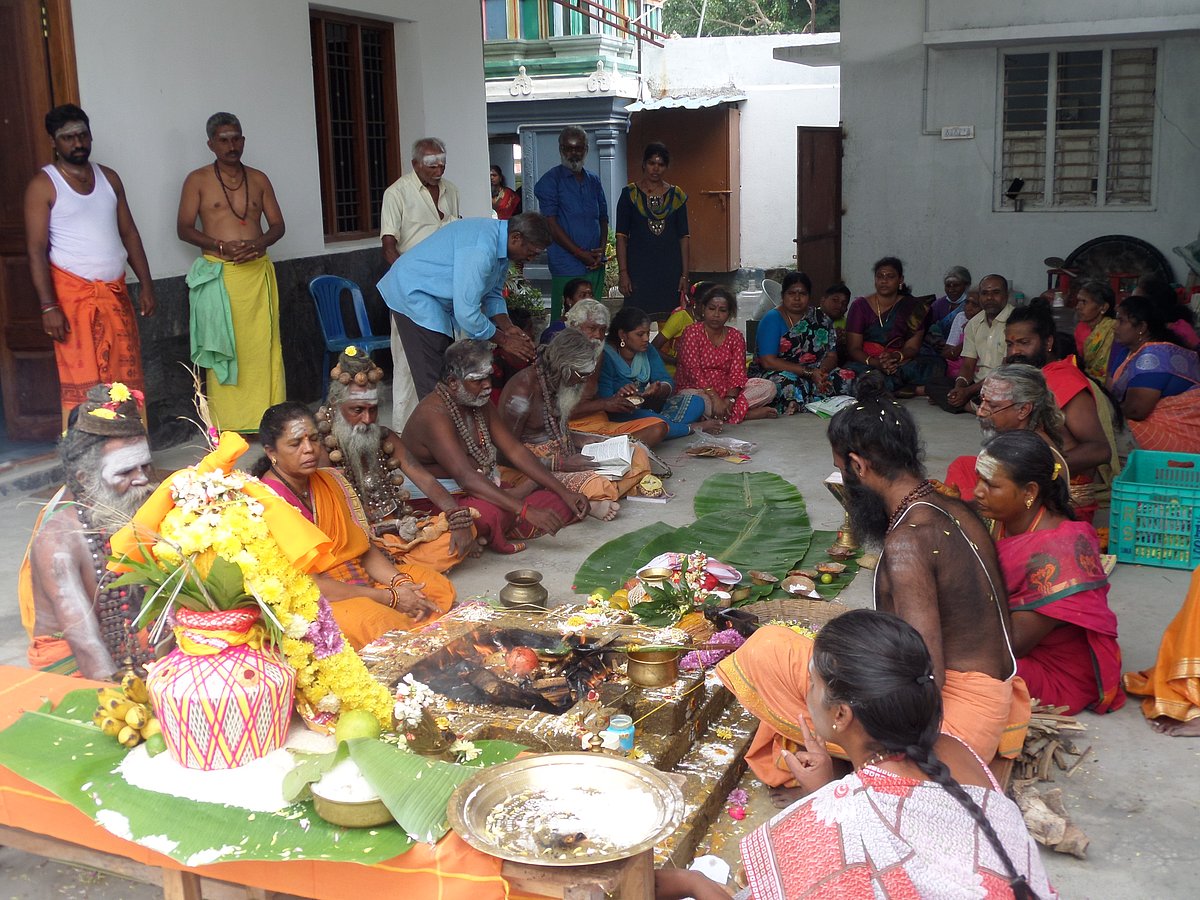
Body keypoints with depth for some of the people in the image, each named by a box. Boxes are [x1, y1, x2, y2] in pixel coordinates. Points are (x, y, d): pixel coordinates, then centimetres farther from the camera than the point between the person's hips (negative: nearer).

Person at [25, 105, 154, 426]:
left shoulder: (109, 177, 12)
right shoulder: (43, 185, -5)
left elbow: (129, 232, 15)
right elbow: (36, 250, -9)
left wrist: (145, 283, 8)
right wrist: (48, 306, -17)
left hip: (115, 293, 5)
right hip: (73, 294, -5)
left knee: (126, 378, 5)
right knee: (82, 384, -6)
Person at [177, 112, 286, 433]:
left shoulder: (259, 179, 13)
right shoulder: (197, 180, 3)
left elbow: (277, 225, 13)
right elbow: (184, 228, 0)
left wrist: (260, 242, -9)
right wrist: (221, 245, -15)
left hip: (257, 271, 3)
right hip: (218, 274, -3)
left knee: (263, 346, 0)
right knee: (223, 348, -2)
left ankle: (266, 416, 7)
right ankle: (227, 422, 3)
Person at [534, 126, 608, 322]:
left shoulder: (594, 181, 16)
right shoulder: (551, 180, -3)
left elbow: (603, 218, 18)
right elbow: (551, 224, -10)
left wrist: (602, 250, -2)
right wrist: (581, 254, -13)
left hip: (595, 264, 6)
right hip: (566, 267, -6)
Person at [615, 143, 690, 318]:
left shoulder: (676, 196, 8)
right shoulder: (630, 194, 2)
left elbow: (684, 237, 8)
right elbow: (621, 236, -2)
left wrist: (684, 274, 2)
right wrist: (622, 272, -9)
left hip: (670, 270, 2)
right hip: (639, 268, -2)